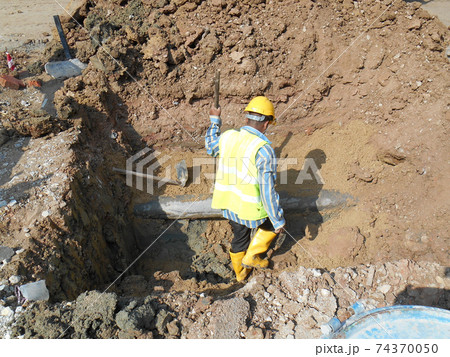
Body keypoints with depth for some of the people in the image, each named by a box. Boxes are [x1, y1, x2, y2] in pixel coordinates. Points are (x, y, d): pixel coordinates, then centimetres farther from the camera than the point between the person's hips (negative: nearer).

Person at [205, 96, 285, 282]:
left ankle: (240, 272, 51)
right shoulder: (264, 149, -24)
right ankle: (251, 256, 27)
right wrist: (278, 220, -13)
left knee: (240, 236, 29)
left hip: (228, 203, 6)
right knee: (273, 222, 25)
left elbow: (210, 147, 19)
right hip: (250, 209, -6)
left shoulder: (227, 136, -5)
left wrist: (214, 120, 31)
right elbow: (267, 190, -24)